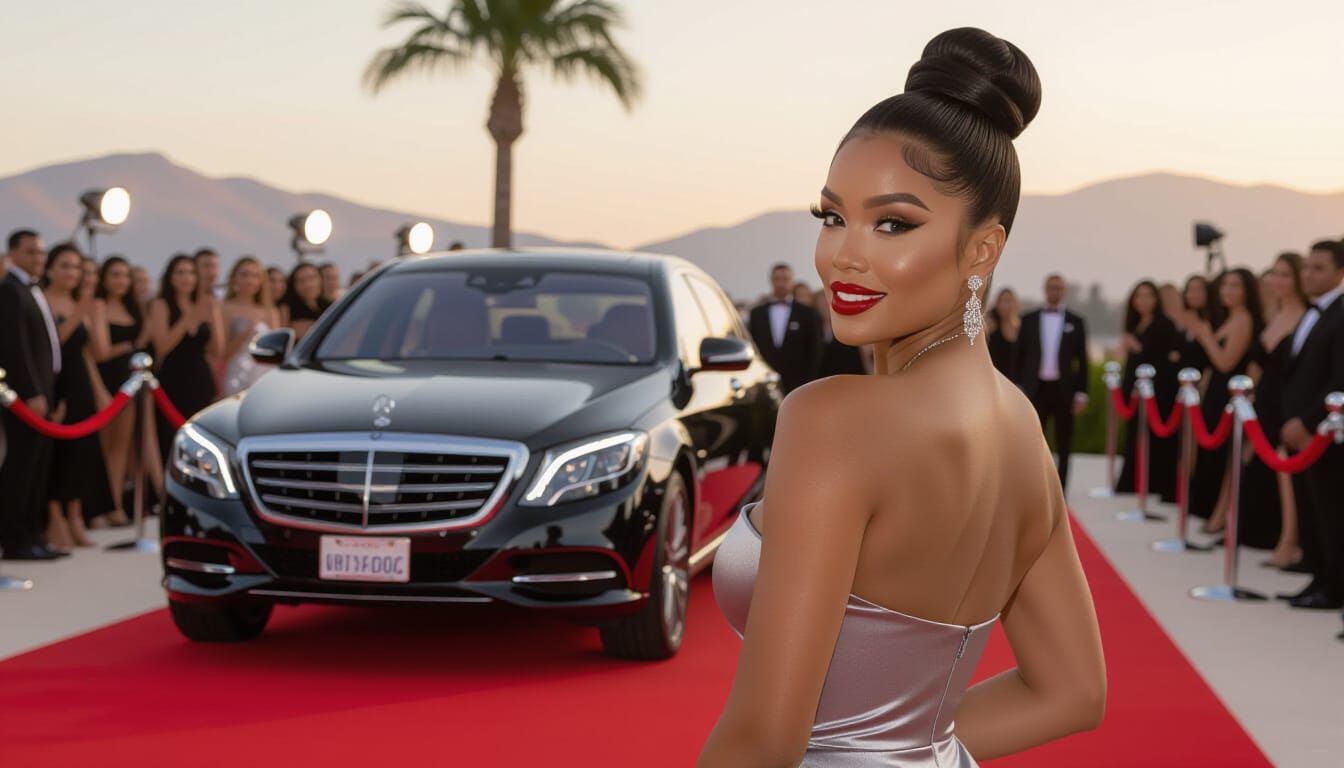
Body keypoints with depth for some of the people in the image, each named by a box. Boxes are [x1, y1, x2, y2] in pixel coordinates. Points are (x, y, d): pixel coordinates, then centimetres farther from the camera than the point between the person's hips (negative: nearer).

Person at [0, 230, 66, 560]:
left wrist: (45, 393, 14)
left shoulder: (31, 291, 18)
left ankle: (31, 536, 17)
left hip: (40, 392, 9)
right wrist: (32, 394, -21)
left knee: (37, 468, 11)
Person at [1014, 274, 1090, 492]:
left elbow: (1082, 361, 4)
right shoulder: (1029, 320, 7)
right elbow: (1020, 357, 7)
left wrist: (1081, 394, -3)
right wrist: (1018, 389, 1)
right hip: (1036, 389, 0)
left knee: (1063, 447, 4)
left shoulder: (1075, 322, 5)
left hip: (1063, 390, 0)